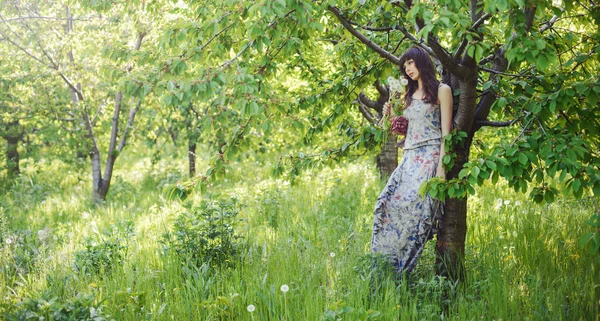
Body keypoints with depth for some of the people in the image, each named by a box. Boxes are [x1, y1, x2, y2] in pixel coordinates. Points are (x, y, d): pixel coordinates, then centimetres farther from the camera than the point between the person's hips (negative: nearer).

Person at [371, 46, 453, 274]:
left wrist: (441, 165, -14)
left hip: (430, 156, -7)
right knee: (387, 203, -10)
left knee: (412, 203, -22)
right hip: (410, 158, 7)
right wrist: (392, 116, 8)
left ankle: (403, 266, -19)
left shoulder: (441, 90, 2)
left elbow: (446, 130, -5)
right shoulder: (409, 95, 23)